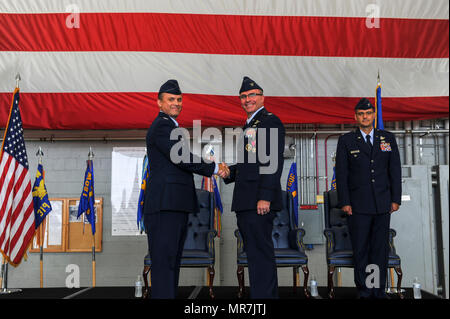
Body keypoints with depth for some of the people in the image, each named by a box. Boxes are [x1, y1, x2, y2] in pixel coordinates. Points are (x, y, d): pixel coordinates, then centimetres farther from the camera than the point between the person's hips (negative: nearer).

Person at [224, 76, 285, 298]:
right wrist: (229, 172, 7)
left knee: (260, 255, -8)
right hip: (246, 203, 10)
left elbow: (274, 162, -16)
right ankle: (267, 294, 26)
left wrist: (265, 196, -22)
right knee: (256, 254, 15)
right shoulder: (248, 126, 22)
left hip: (259, 202, -10)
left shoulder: (270, 122, -7)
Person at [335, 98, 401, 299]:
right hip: (358, 205, -2)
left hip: (383, 204, 2)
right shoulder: (346, 141, 4)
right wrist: (344, 202, -5)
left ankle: (379, 291, 16)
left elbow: (395, 170, 10)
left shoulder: (388, 138, 10)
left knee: (380, 248, 6)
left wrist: (396, 199, 3)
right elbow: (341, 174, 1)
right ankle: (364, 291, 12)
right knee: (360, 249, 2)